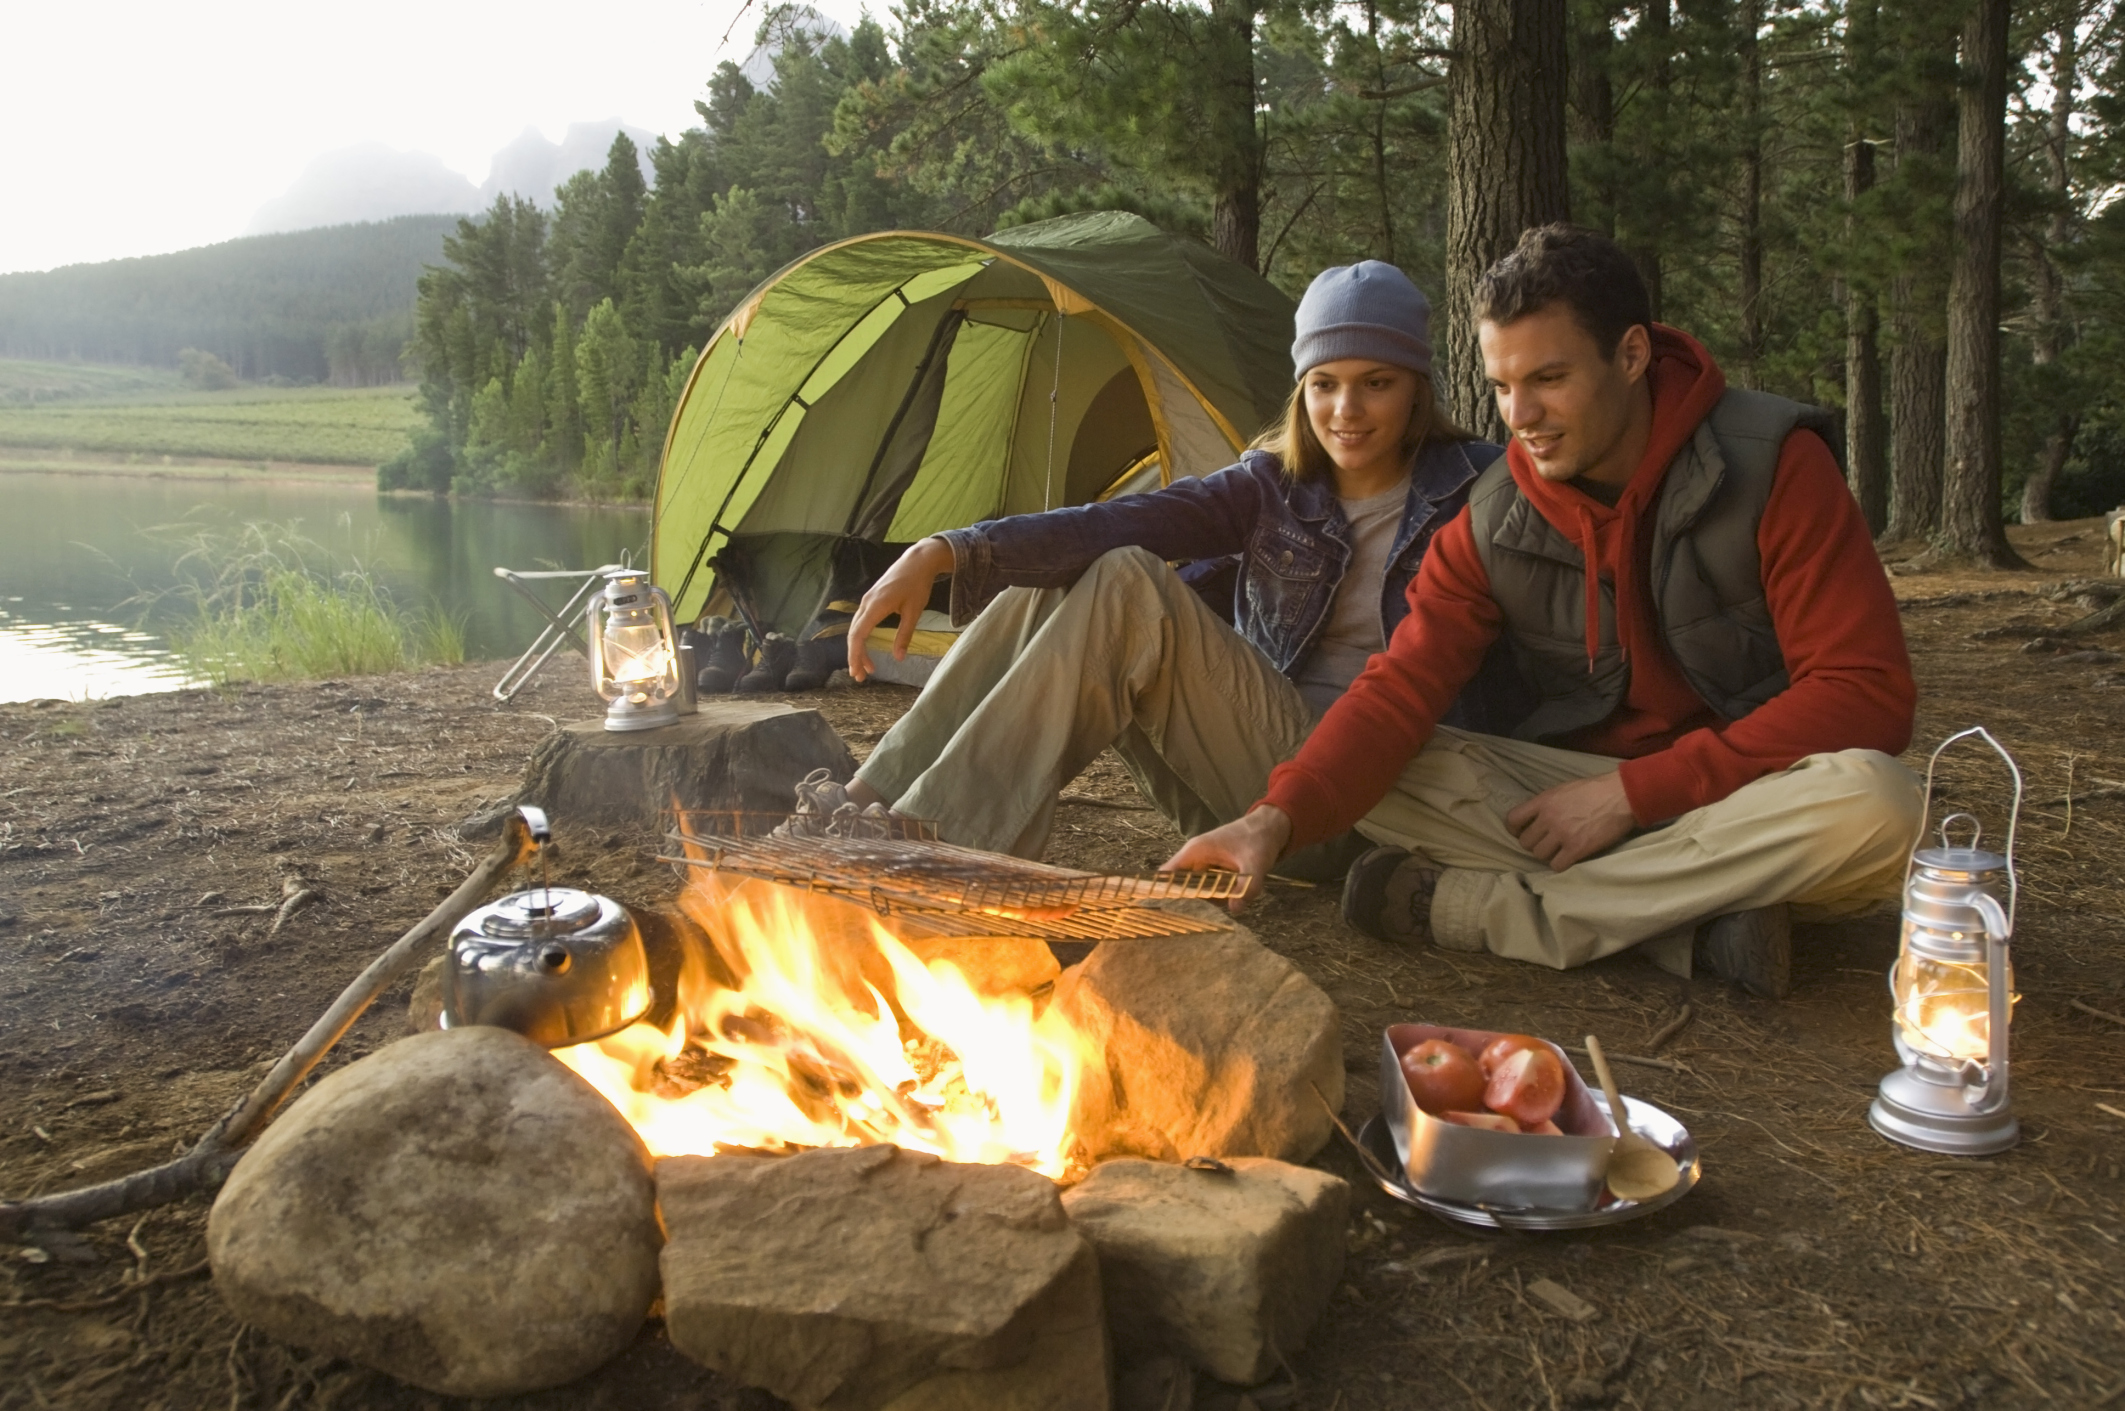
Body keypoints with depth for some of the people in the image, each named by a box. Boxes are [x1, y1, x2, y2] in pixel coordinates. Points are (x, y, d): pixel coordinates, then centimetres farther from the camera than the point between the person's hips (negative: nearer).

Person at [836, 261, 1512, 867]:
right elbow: (1116, 523, -11)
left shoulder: (1471, 489, -3)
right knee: (1055, 582, -13)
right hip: (1252, 764, 5)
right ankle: (872, 811, -17)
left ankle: (943, 847, -27)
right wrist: (944, 553, -23)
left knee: (1129, 587, -24)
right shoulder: (1273, 486, 5)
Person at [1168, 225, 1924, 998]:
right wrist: (1278, 816, -32)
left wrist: (1633, 792, -22)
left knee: (1875, 804, -37)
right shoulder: (1494, 521, -6)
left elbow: (1866, 693, -18)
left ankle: (1464, 905, -27)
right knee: (1372, 777, -19)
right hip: (1583, 788, 2)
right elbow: (1400, 687, -13)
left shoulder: (1773, 465, -15)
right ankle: (1698, 924, -25)